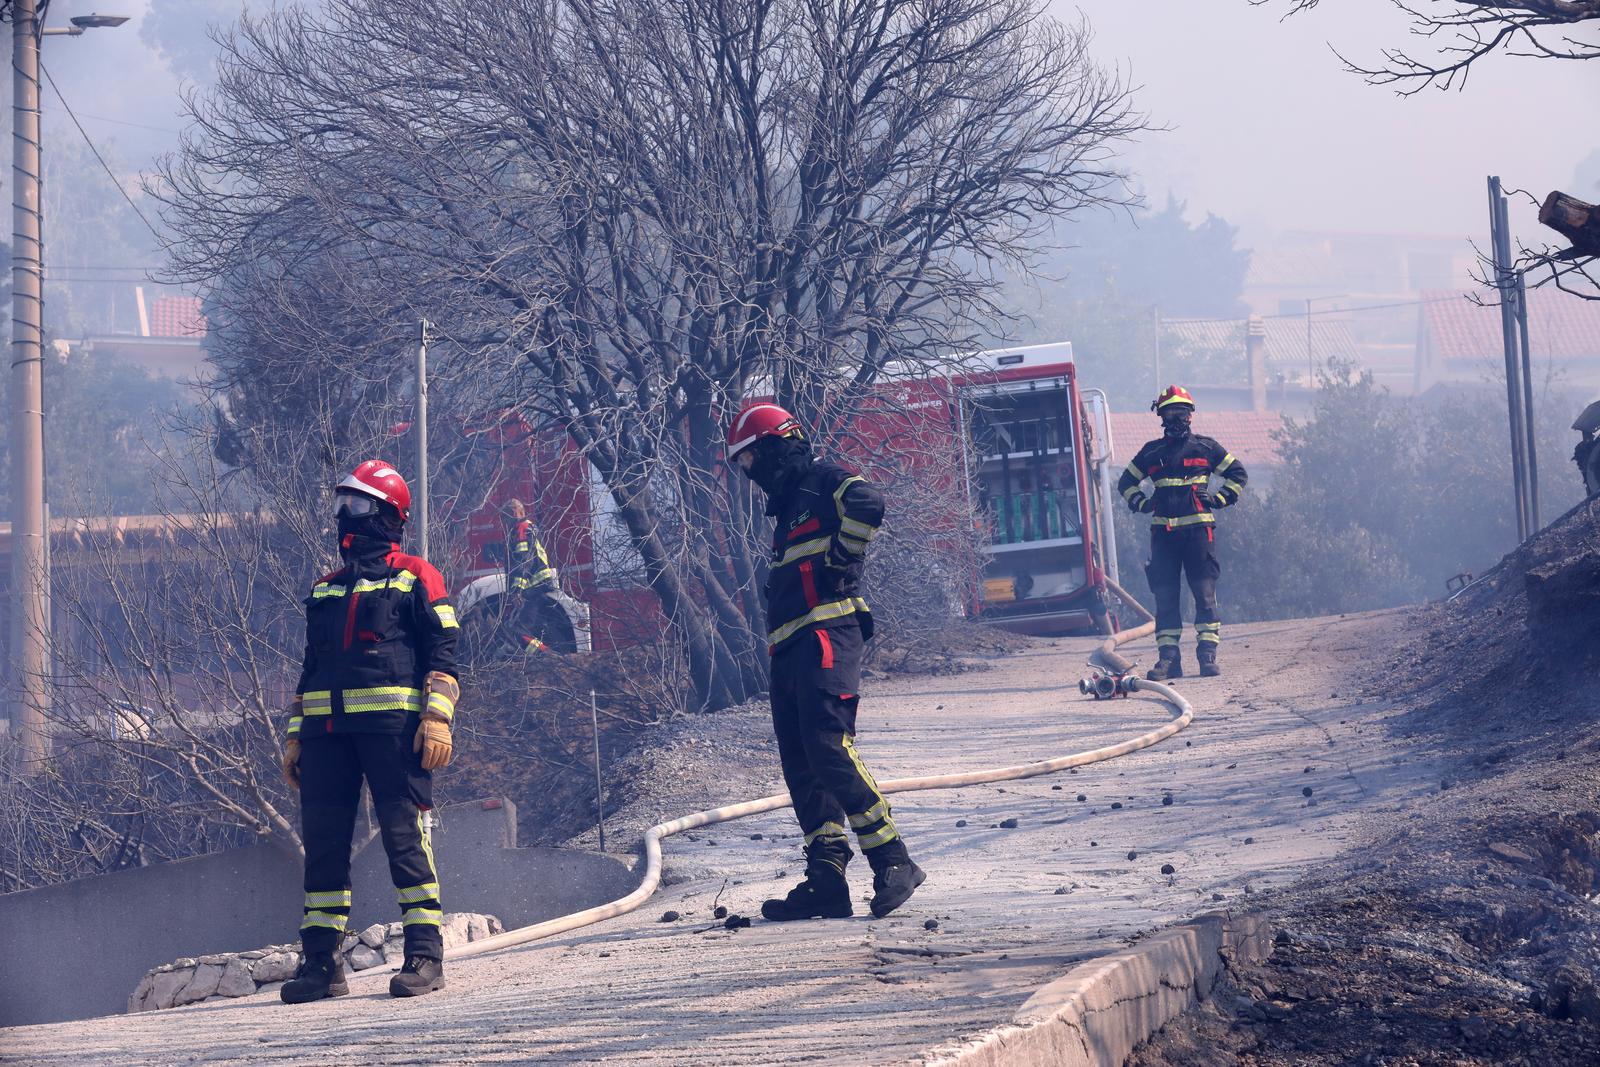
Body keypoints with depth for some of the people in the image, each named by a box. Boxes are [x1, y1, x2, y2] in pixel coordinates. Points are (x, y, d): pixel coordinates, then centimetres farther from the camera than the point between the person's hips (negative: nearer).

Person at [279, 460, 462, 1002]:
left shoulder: (414, 577, 6)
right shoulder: (325, 588, 23)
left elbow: (442, 653, -1)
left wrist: (437, 718, -13)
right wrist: (295, 735, 20)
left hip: (392, 722, -6)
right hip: (327, 727, 6)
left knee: (404, 836, -8)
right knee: (322, 840, 2)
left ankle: (424, 954, -6)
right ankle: (320, 961, 5)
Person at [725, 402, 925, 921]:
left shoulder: (823, 481, -2)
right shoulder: (787, 506, 28)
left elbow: (867, 504, -23)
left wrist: (841, 559, -14)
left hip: (826, 635, -10)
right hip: (790, 649, 10)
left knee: (830, 750, -19)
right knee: (802, 767, 3)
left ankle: (892, 861, -18)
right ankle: (826, 880, 0)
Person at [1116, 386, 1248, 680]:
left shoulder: (1205, 447, 9)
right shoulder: (1152, 452, 14)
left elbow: (1238, 473, 17)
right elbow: (1126, 482, 26)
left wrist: (1220, 499, 4)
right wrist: (1141, 503, 9)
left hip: (1198, 530, -2)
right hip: (1163, 532, 2)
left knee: (1204, 592, -7)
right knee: (1165, 595, 0)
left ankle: (1208, 655, -6)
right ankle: (1168, 657, 3)